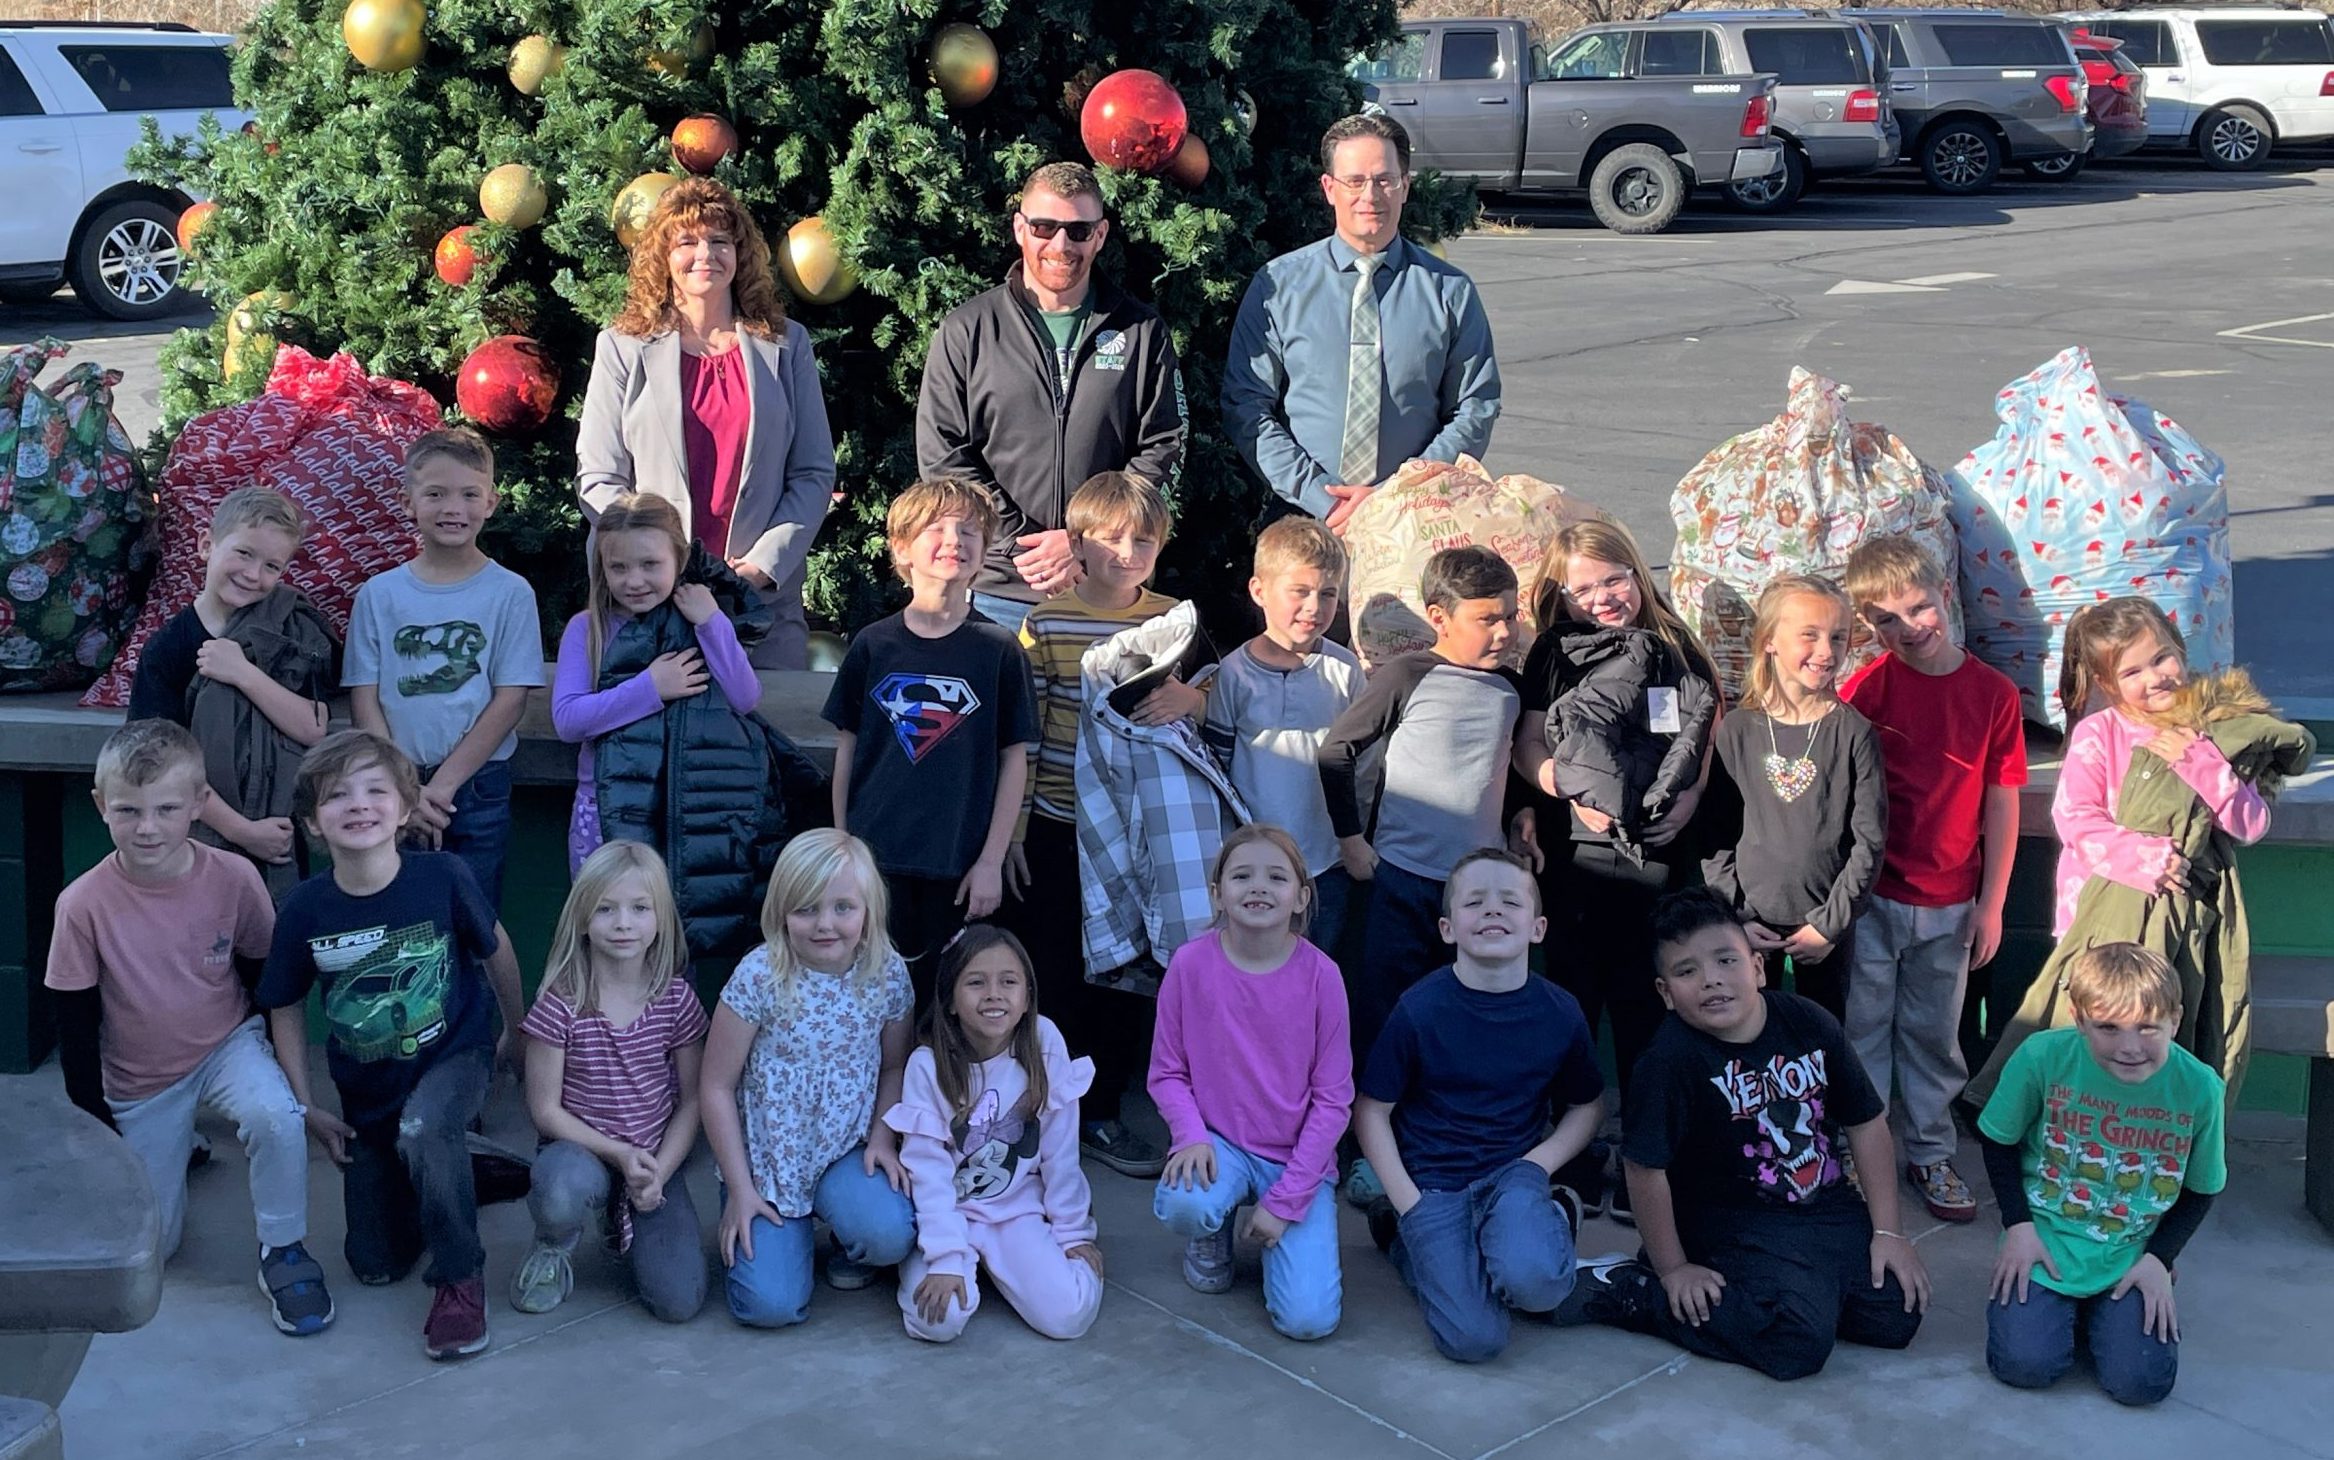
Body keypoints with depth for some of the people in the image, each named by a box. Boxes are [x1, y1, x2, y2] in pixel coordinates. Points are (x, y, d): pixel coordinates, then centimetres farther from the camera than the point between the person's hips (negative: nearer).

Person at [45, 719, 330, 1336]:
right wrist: (95, 1126, -6)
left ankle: (283, 1252, -9)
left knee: (278, 1118, -34)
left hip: (227, 1045, -1)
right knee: (151, 1246, 8)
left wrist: (272, 1050, -2)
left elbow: (263, 969, -2)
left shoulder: (233, 878, -21)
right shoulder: (83, 904, -22)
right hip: (138, 1080, 1)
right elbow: (75, 1024, -10)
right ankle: (174, 1147, 40)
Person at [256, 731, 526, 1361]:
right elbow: (285, 1007, -1)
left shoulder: (443, 877, -23)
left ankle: (460, 1278, -14)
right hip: (367, 1089, 3)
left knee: (422, 1131, -38)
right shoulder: (305, 909, -17)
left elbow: (495, 950, -3)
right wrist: (306, 1107, -1)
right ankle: (452, 1173, 38)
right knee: (375, 1266, 7)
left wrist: (515, 1030, 9)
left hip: (455, 1053, -3)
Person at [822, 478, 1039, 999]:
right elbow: (847, 747, 7)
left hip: (959, 867, -1)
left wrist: (991, 861, -4)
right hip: (876, 858, 1)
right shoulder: (873, 644, 2)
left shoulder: (999, 648, -1)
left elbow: (1015, 760, 0)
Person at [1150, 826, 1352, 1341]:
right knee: (1184, 1205, -35)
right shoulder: (1190, 964, -10)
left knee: (1309, 1318, -17)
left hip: (1298, 1156, -1)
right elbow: (1167, 1072, -1)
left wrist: (1285, 1199, -12)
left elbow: (1333, 1099, -8)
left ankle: (1280, 1226, 17)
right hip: (1219, 1143, 1)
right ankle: (1212, 1238, 5)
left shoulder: (1320, 975, -12)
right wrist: (1192, 1136, -20)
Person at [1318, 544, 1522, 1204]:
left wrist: (1523, 814, 12)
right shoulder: (1409, 676, -8)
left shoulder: (1510, 691, 7)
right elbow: (1336, 751, -4)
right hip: (1405, 878, -4)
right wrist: (1351, 839, -4)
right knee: (1384, 1017, 3)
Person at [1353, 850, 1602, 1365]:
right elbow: (1371, 1111, -4)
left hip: (1513, 1172, 1)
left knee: (1532, 1279, -33)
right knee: (1473, 1339, -18)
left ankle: (1555, 1222, 4)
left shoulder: (1560, 1013, -5)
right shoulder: (1419, 1009, -12)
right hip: (1432, 1182, -1)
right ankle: (1401, 1234, 11)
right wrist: (1409, 1203, -11)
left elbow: (1587, 1105, 11)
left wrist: (1540, 1162, -5)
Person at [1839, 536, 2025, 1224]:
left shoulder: (1993, 693, -3)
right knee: (1864, 1031, 9)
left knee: (1934, 1036, 15)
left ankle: (1931, 1154, 30)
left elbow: (2002, 803, 1)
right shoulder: (1864, 690, -8)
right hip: (1871, 899, -2)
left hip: (1950, 904, 2)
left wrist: (1991, 903, 1)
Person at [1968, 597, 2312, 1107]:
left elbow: (2251, 825, -2)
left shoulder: (2220, 734, 5)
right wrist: (2142, 858, -22)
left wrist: (2198, 762, -13)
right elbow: (2074, 815, -12)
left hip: (2194, 910, 3)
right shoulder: (2100, 733, -3)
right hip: (2111, 908, -3)